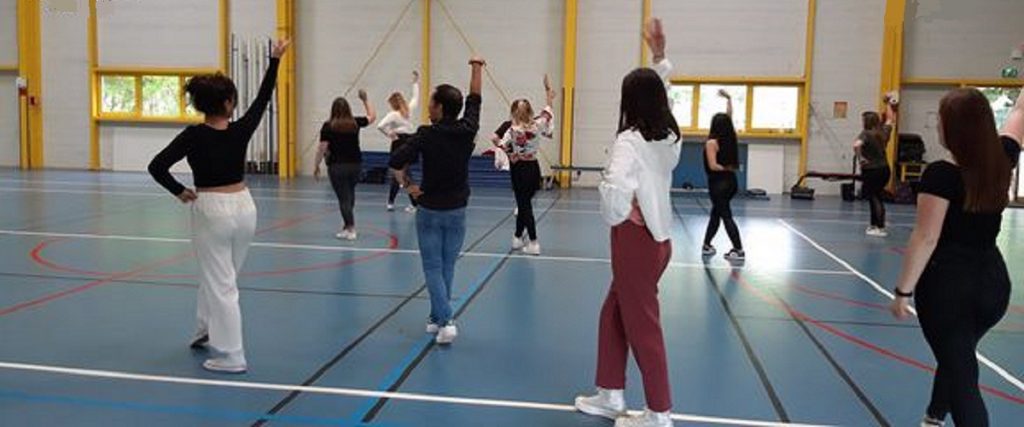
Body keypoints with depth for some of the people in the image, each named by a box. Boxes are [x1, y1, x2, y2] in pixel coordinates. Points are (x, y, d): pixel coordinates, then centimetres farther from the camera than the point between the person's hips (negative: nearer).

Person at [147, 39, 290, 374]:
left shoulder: (194, 135, -13)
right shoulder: (241, 131, -5)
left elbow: (157, 166, -18)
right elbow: (264, 97, 8)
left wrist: (179, 192, -4)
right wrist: (275, 60, 15)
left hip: (211, 210, -4)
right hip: (244, 207, 4)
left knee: (220, 284, 3)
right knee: (220, 276, 23)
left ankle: (231, 356, 7)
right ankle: (208, 331, 41)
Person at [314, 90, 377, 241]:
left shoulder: (328, 126, -8)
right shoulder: (355, 123, 0)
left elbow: (322, 148, -10)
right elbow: (372, 116, 18)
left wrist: (317, 166, 0)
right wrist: (365, 100, 27)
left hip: (337, 166, -4)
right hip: (356, 165, 4)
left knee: (344, 198, 0)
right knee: (350, 194, 21)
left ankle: (351, 229, -4)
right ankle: (347, 224, 27)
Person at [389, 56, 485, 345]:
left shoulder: (427, 135, -15)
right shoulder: (468, 130, -5)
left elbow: (395, 163, -23)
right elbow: (475, 99, 12)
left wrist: (408, 186, -7)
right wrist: (477, 68, 25)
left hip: (430, 210, -3)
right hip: (457, 211, 3)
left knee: (433, 268, 3)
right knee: (447, 268, 14)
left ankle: (446, 321, -10)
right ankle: (437, 318, 23)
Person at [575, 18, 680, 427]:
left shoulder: (631, 140, -18)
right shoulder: (670, 134, 5)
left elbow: (615, 187, -35)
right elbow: (659, 95, 26)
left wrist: (617, 218, -17)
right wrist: (660, 56, 23)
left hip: (636, 238, -8)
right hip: (659, 236, 9)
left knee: (642, 326, 3)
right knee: (613, 315, 20)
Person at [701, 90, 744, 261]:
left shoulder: (712, 142, -13)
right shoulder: (730, 137, 3)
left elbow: (713, 166, -20)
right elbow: (729, 117, 18)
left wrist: (725, 169, -3)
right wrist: (729, 98, 25)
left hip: (718, 183, -7)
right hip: (731, 182, 7)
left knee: (726, 216, -2)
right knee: (715, 214, 17)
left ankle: (739, 251, -4)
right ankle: (707, 246, 25)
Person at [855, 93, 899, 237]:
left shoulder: (866, 133, -13)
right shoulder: (884, 131, 6)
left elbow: (856, 145, -33)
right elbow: (890, 120, 27)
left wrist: (861, 158, -18)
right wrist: (889, 105, 37)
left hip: (871, 170, -6)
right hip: (884, 169, 6)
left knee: (875, 198, -1)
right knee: (875, 197, 19)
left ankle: (881, 228, -3)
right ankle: (875, 225, 26)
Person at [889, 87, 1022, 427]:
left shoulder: (941, 174, -18)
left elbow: (926, 239, -19)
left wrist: (903, 291, -13)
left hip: (947, 284, -7)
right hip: (993, 282, 7)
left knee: (961, 373, 1)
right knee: (958, 357, 27)